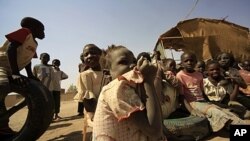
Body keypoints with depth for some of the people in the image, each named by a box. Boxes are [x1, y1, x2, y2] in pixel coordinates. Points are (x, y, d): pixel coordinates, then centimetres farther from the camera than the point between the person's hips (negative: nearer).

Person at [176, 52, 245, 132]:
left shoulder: (199, 75, 11)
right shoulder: (180, 76, -9)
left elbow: (202, 92, 15)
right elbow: (182, 96, -11)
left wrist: (209, 103, 0)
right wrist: (191, 110, -20)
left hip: (202, 101, 7)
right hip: (191, 103, -6)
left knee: (224, 111, -14)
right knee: (214, 112, -27)